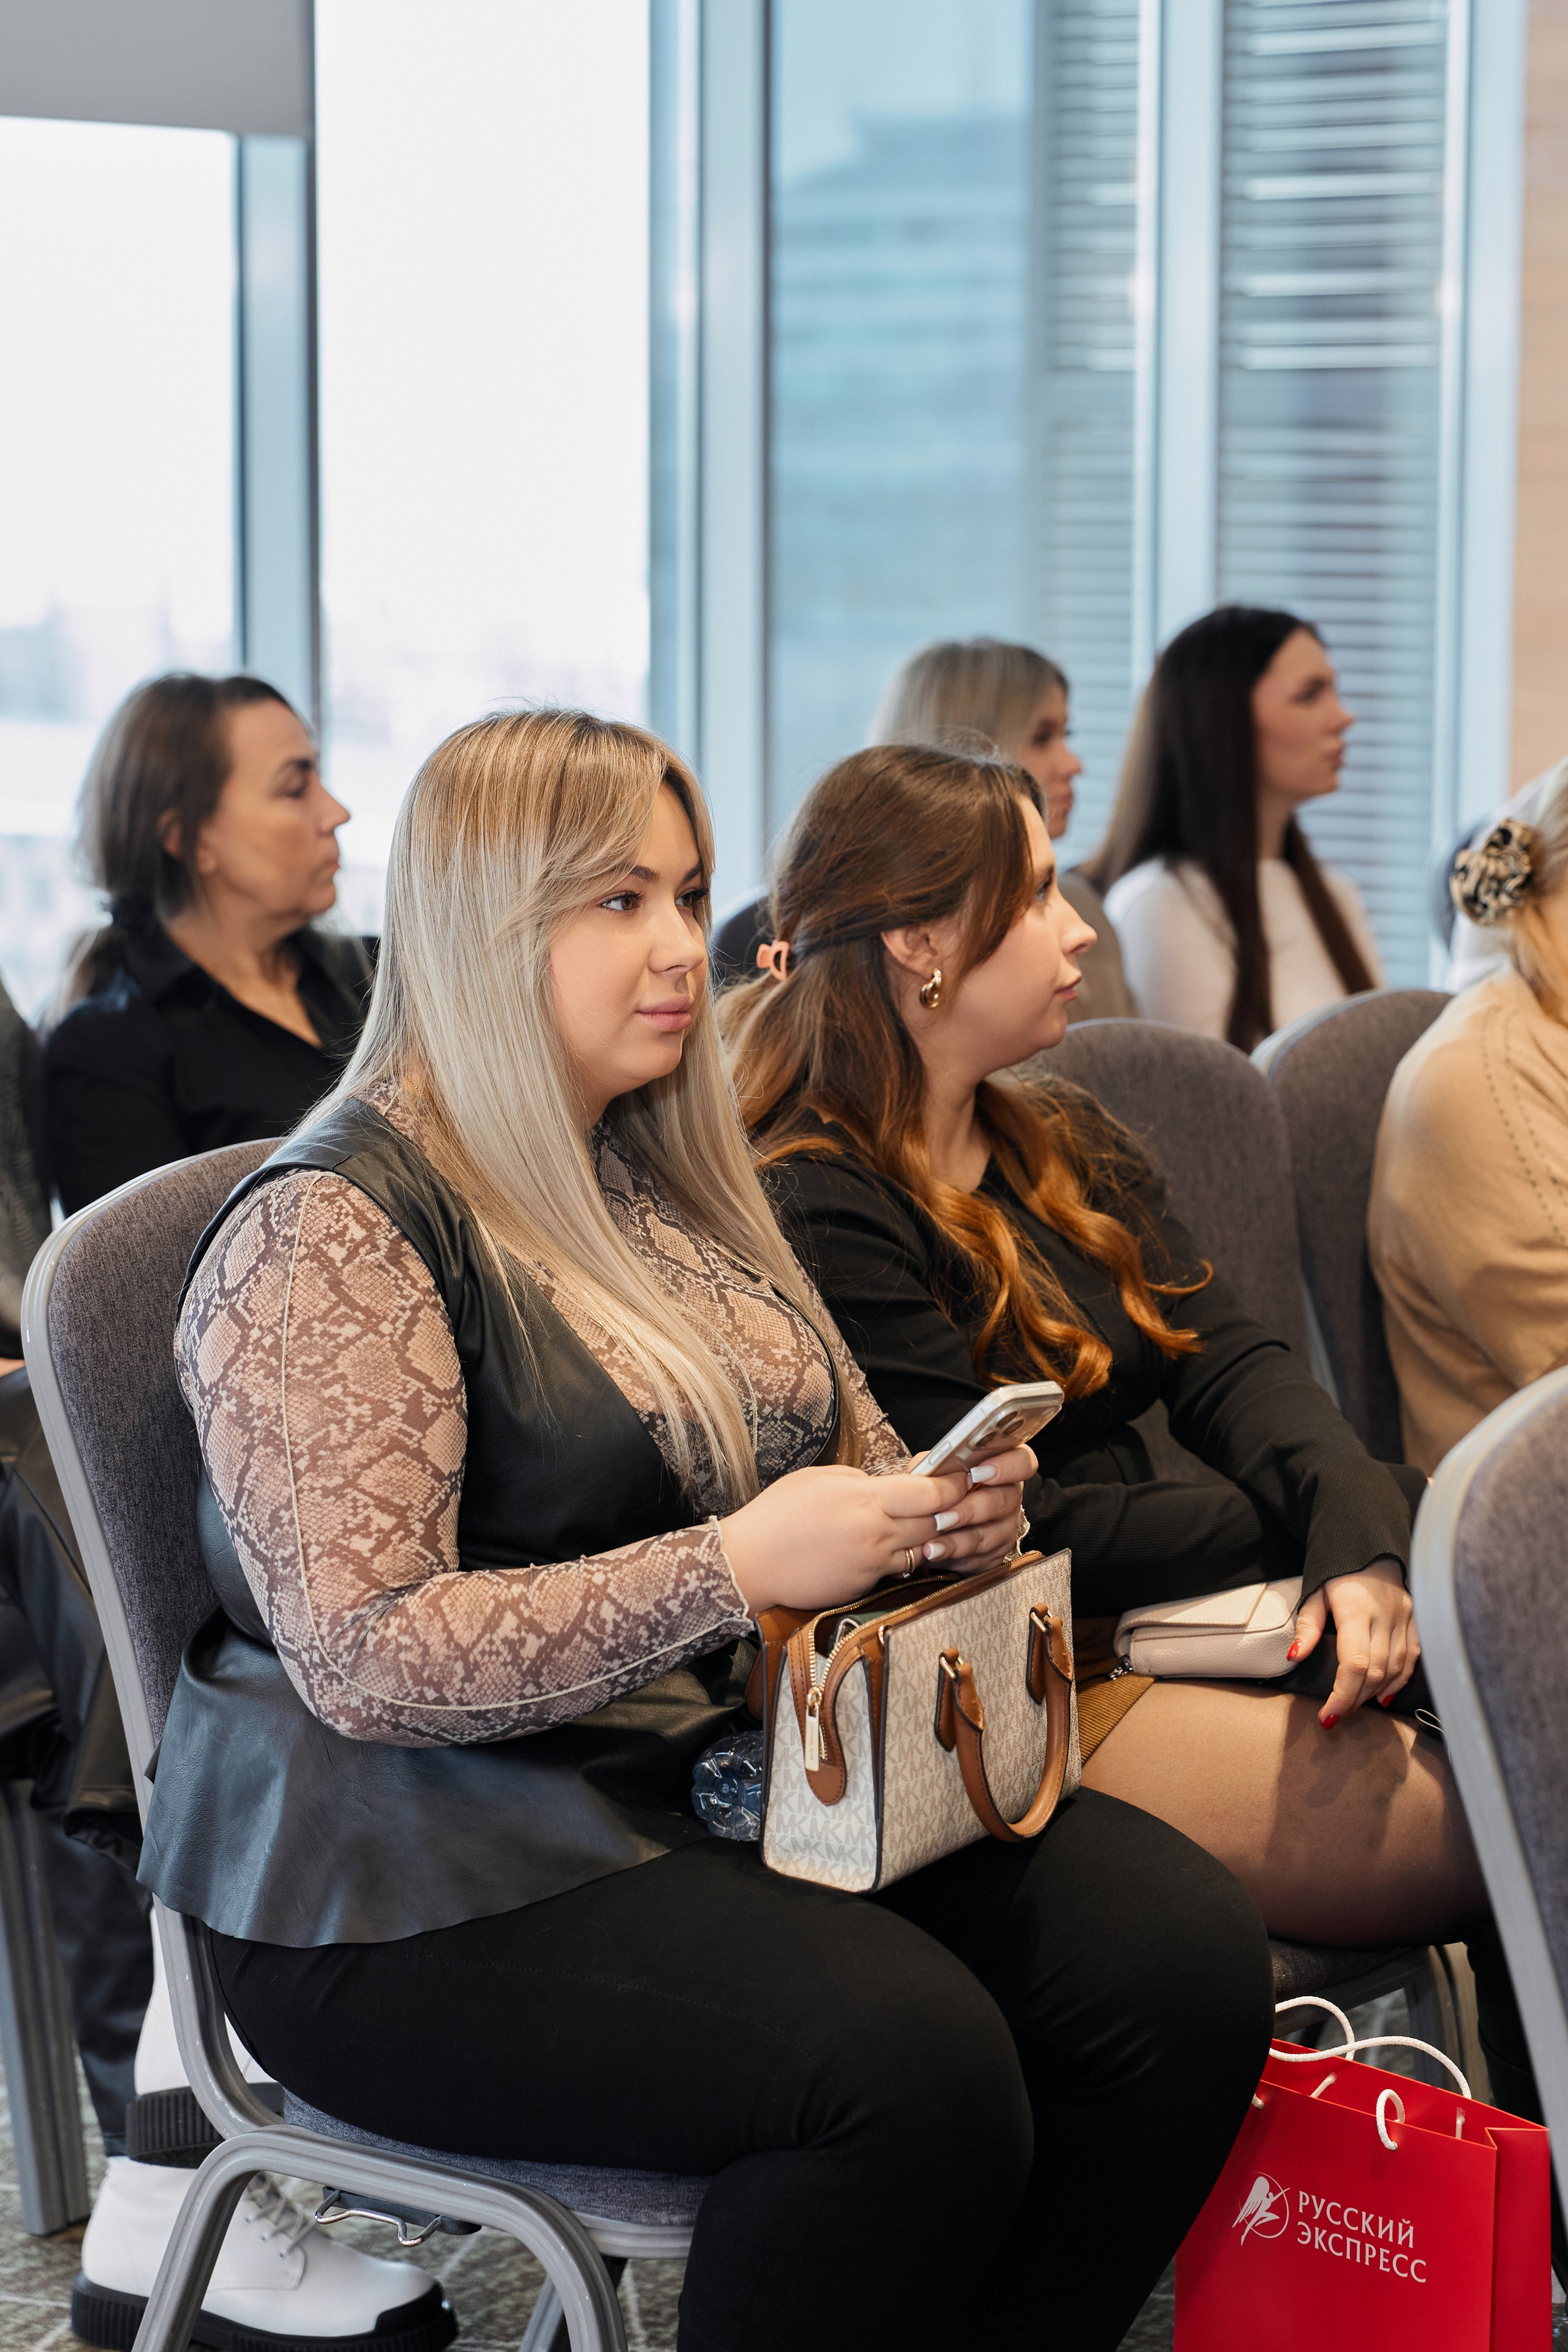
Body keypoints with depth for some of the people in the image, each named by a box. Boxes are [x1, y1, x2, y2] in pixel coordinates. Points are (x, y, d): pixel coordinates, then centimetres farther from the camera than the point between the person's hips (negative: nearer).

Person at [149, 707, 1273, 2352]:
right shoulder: (331, 1235, -11)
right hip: (437, 1880, -8)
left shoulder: (670, 1178, 15)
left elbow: (849, 1453, 25)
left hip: (743, 1771, 8)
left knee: (1185, 1952, -14)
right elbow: (363, 1660, -20)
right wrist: (735, 1570, -25)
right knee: (908, 2058, -31)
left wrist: (948, 1505, 1)